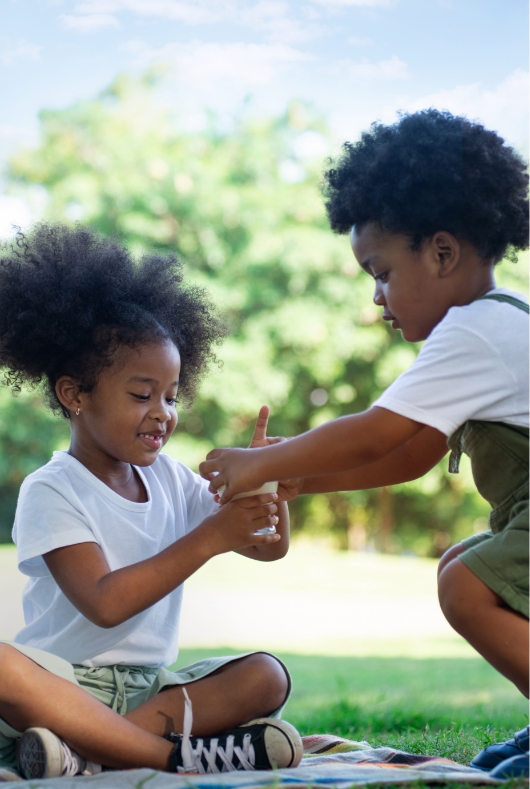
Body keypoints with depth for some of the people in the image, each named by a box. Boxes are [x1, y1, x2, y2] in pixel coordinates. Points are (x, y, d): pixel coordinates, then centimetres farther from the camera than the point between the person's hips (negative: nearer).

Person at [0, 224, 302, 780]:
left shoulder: (169, 478, 12)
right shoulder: (51, 491, -7)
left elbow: (270, 546, 14)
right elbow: (103, 603, -19)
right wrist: (209, 538, -22)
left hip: (149, 684, 6)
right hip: (67, 680, -6)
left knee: (265, 676, -15)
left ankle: (90, 749, -29)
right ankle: (176, 753, -34)